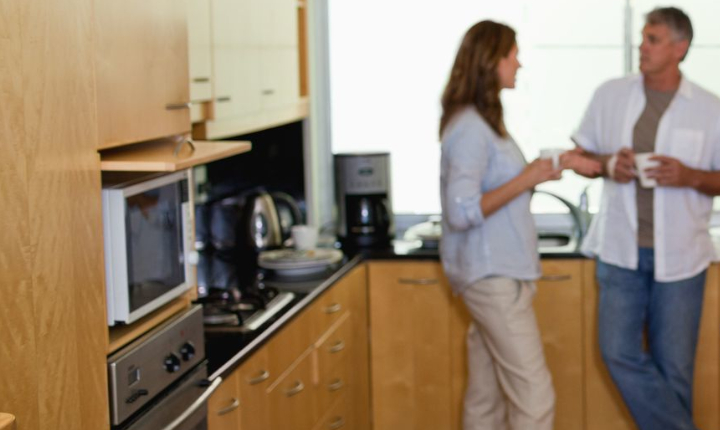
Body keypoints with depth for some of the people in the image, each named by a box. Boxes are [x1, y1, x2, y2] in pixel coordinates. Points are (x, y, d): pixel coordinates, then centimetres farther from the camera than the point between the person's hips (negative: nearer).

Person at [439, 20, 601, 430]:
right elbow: (462, 212, -23)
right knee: (535, 397, -8)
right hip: (493, 277, -10)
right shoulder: (469, 129, -16)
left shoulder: (485, 121, 14)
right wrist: (524, 181, -20)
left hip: (498, 275, 10)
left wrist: (553, 165, 16)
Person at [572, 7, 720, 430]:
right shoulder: (610, 94, 4)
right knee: (619, 352, -6)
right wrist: (607, 164, -8)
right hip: (622, 250, 2)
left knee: (673, 367, 4)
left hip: (679, 254, -1)